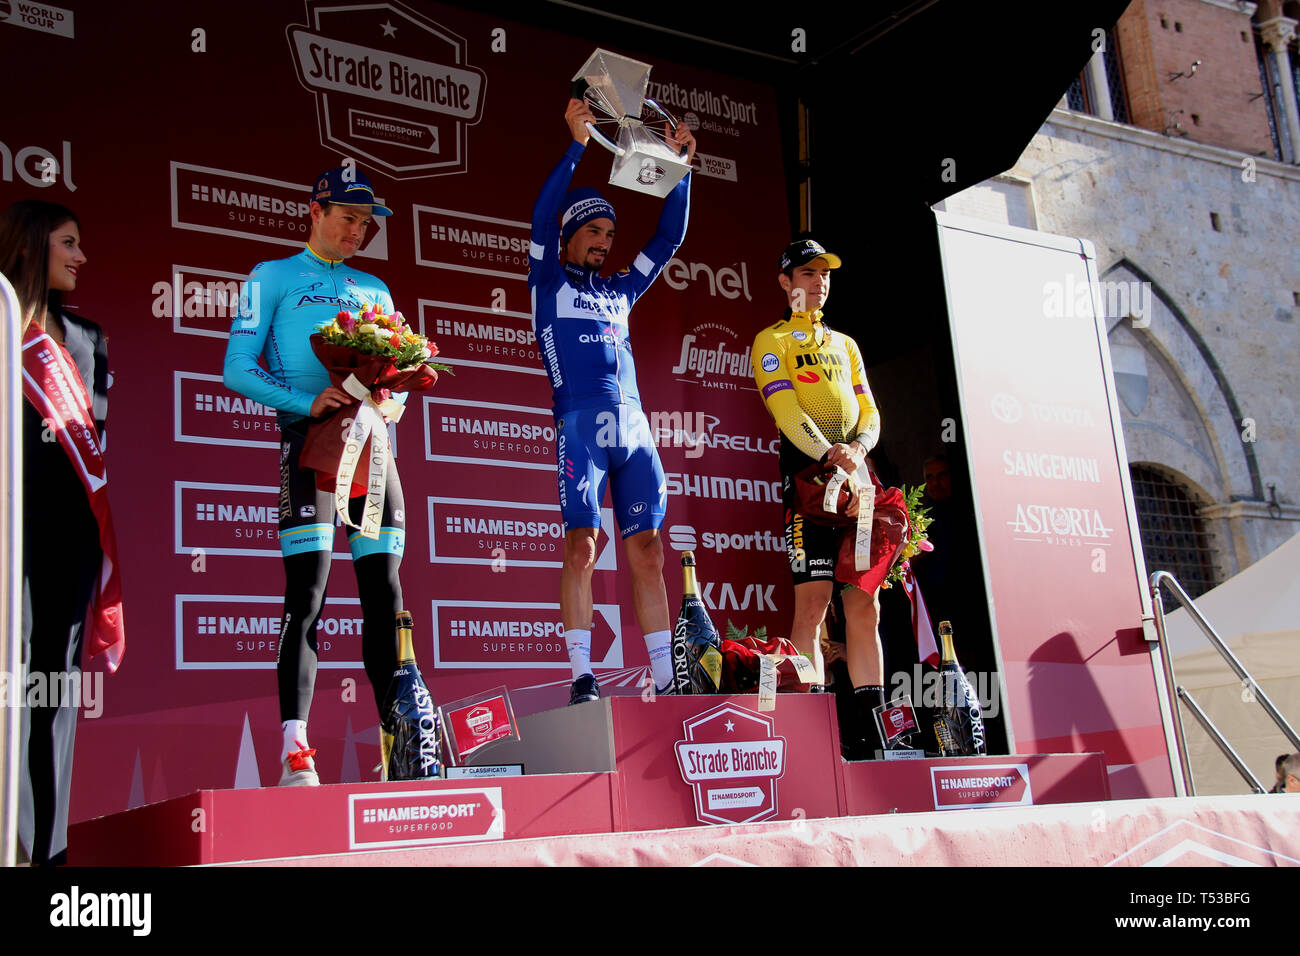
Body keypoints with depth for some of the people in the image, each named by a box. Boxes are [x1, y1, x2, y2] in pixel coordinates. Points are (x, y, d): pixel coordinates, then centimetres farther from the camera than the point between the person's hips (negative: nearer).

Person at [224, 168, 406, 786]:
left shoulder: (374, 289, 23)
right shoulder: (274, 277, 10)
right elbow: (238, 369, 0)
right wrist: (308, 403, -14)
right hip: (310, 438, -4)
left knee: (386, 597, 2)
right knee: (307, 596, -11)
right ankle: (295, 754, -11)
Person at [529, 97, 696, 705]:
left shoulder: (620, 290, 26)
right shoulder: (549, 282, 12)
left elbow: (670, 236, 27)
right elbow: (543, 215, -2)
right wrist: (577, 144, -8)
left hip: (633, 427, 5)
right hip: (580, 423, -5)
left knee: (647, 550, 0)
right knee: (582, 546, -11)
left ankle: (665, 679, 0)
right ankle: (582, 677, -10)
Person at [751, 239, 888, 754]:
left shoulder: (844, 344, 24)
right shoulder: (772, 340, 7)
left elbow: (869, 411, 15)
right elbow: (787, 410, -8)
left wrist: (857, 448, -8)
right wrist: (832, 459, -22)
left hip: (856, 479, 5)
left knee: (865, 607, 2)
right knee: (812, 604, -12)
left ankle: (876, 729, 5)